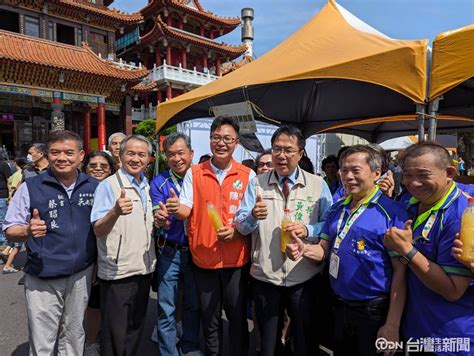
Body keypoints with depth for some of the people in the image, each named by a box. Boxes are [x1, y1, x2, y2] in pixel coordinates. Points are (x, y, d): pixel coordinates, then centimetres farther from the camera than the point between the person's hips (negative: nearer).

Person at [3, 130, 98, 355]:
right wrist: (29, 231, -25)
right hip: (43, 279, -2)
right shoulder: (30, 187, -8)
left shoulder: (93, 186, -1)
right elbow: (10, 231, -4)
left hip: (81, 275, 3)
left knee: (73, 337, 20)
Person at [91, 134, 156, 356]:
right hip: (117, 273, -6)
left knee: (135, 330, 20)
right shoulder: (108, 185, -11)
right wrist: (115, 211, -38)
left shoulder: (147, 187, 8)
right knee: (114, 334, 8)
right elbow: (98, 230, -18)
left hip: (144, 269, 6)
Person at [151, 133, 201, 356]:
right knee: (166, 309, 8)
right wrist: (159, 219, -36)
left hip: (195, 251, 2)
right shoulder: (159, 183, -5)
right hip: (169, 252, -1)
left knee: (194, 304, 18)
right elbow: (159, 217, -14)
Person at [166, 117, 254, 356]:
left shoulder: (248, 175, -1)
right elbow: (186, 209, -3)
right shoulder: (194, 174, 1)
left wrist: (236, 230, -17)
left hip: (236, 258, -1)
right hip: (203, 257, 1)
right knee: (209, 320, 17)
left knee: (237, 317, 13)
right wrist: (176, 208, -25)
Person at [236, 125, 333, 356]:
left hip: (304, 277, 0)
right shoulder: (256, 183, 0)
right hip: (264, 276, 1)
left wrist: (308, 230, -21)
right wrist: (253, 216, -25)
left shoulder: (318, 185, -2)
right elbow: (241, 226, -4)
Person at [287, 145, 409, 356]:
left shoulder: (391, 212, -15)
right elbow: (325, 249, 8)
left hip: (374, 311, -6)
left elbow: (400, 272, -16)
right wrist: (304, 250, -15)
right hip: (340, 306, 6)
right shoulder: (338, 208, 4)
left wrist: (392, 325, -16)